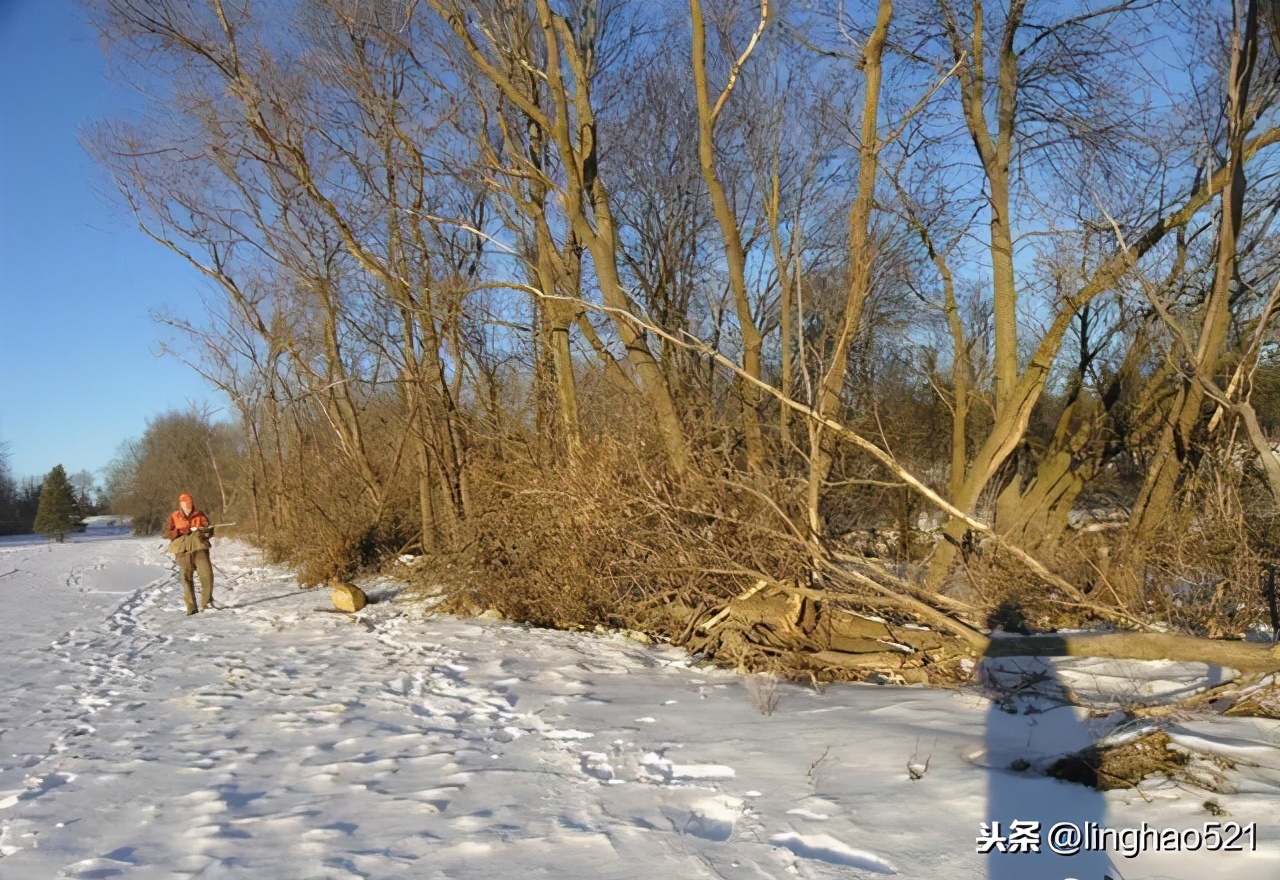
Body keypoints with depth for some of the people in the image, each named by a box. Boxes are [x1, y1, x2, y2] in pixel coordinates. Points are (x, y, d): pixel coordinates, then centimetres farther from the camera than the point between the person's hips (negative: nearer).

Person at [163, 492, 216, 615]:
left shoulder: (200, 516, 7)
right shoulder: (174, 517, 5)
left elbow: (210, 530, 9)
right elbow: (167, 533, -5)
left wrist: (205, 531, -14)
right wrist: (185, 531, -15)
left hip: (200, 549, 1)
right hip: (183, 551, 0)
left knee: (207, 575, -9)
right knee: (187, 578, -1)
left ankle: (206, 602, 5)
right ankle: (191, 606, 2)